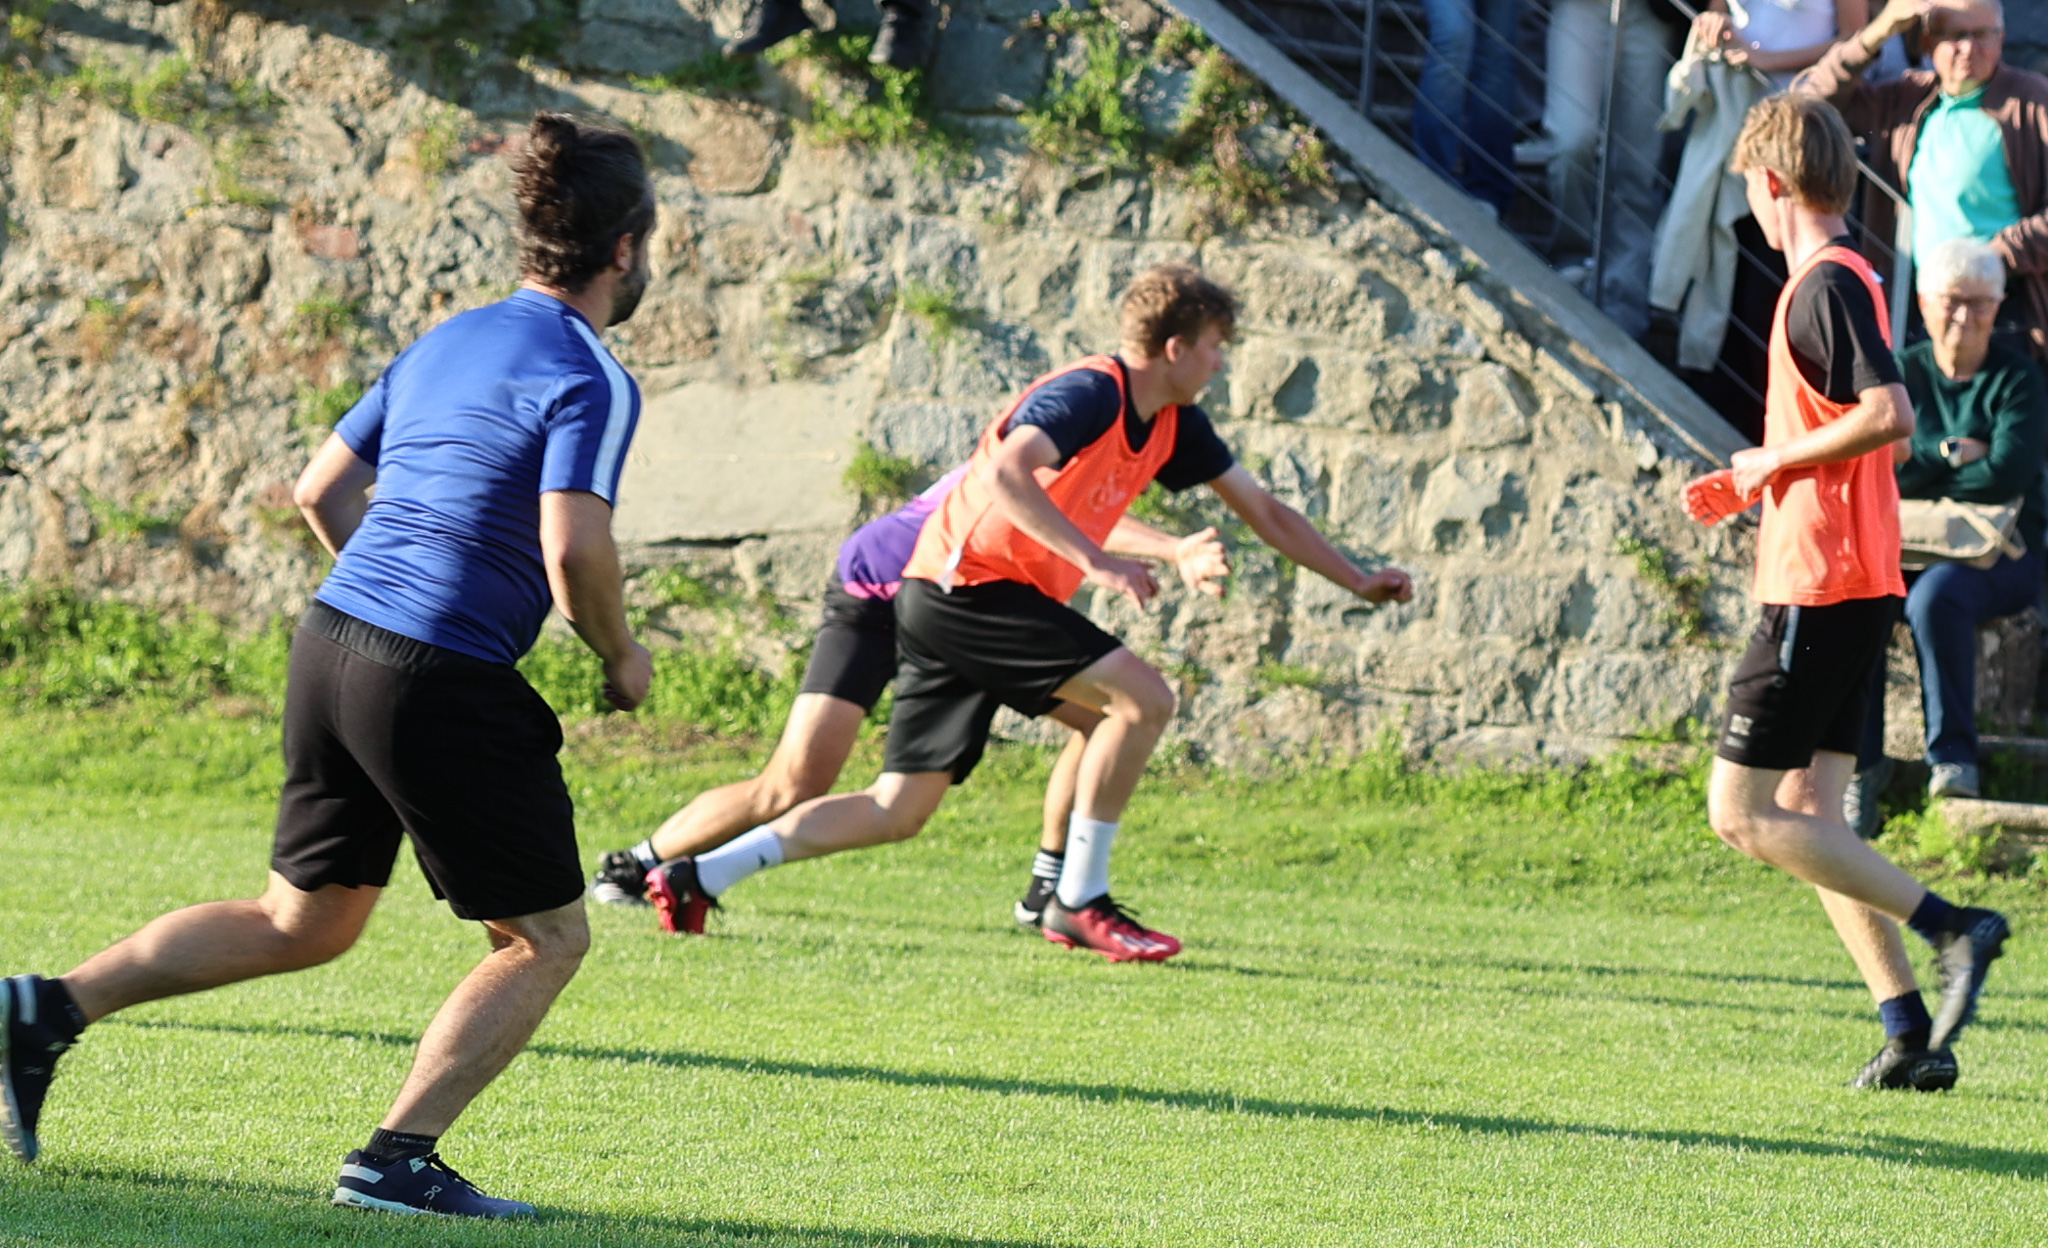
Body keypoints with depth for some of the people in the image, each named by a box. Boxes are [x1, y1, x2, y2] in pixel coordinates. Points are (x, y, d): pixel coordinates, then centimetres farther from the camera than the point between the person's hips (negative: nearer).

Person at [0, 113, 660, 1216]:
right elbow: (573, 552, -19)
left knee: (304, 923, 20)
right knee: (545, 940, 7)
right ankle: (398, 1158, -3)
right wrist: (620, 659, -1)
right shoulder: (591, 381, -9)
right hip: (443, 684, -8)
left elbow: (321, 489, 20)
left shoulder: (443, 343, 16)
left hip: (331, 636, 8)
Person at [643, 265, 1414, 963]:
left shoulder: (1173, 425, 12)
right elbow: (1004, 474, -33)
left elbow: (1263, 512, 24)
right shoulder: (1090, 394, -16)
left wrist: (1358, 582, 24)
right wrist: (1096, 563, -38)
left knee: (896, 812, 5)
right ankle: (1079, 902, -9)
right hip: (966, 582, -10)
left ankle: (700, 876, 4)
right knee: (1143, 697, -16)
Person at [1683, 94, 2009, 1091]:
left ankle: (1950, 927, -11)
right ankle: (1911, 1035, 4)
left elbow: (1891, 415, -27)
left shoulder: (1824, 285, -15)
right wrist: (1750, 484, 17)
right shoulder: (1847, 279, 17)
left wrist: (1776, 460, -15)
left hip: (1819, 588, -10)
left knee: (1740, 813, -7)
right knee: (1805, 818, 10)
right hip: (1852, 586, 10)